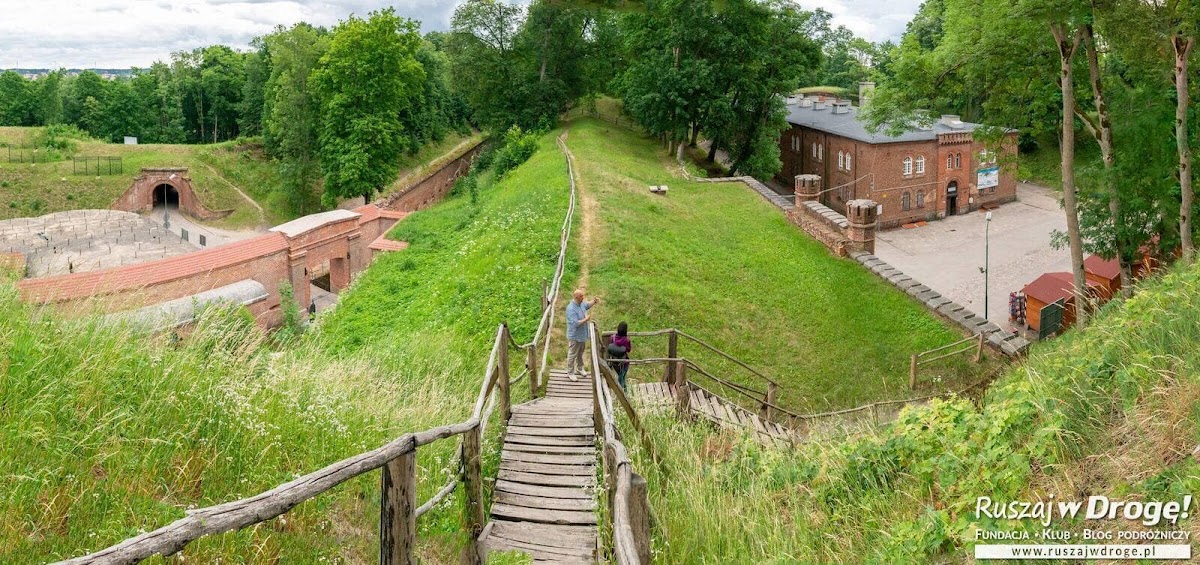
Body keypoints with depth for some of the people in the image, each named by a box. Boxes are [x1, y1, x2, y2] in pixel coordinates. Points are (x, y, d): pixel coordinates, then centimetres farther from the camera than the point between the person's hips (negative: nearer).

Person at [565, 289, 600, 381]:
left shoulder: (581, 303, -4)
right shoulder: (571, 309, -31)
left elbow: (587, 305, 20)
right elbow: (576, 323, -34)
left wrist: (594, 302, 2)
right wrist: (586, 319, -26)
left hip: (582, 334, 9)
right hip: (575, 336, -9)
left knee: (580, 353, 25)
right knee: (572, 354, 6)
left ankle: (580, 369, 42)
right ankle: (570, 373, 20)